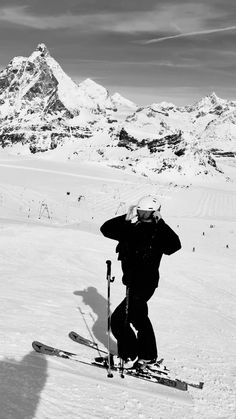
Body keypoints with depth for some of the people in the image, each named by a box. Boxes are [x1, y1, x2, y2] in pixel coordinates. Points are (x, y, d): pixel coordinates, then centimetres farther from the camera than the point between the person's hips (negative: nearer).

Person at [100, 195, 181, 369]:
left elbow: (175, 245, -33)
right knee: (140, 318, 23)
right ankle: (149, 355, 43)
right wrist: (126, 219, -14)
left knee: (118, 320, -4)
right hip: (132, 283, 8)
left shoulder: (158, 233, -15)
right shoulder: (131, 229, -1)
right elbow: (106, 229, -5)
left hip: (145, 285, -8)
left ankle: (130, 355, 17)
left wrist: (160, 223, -31)